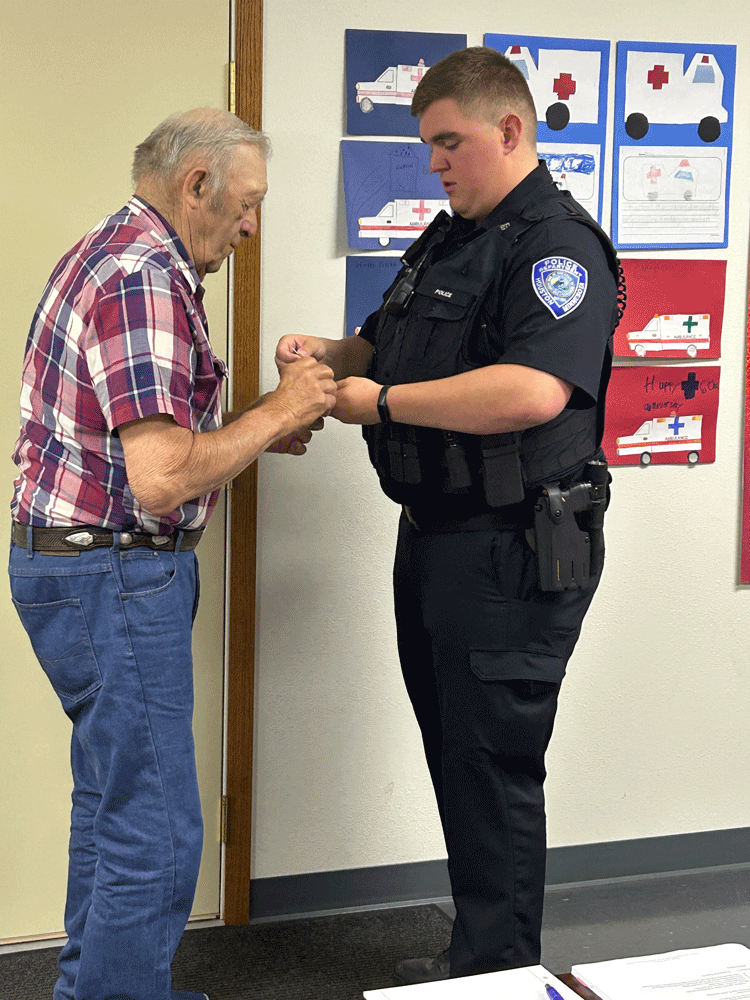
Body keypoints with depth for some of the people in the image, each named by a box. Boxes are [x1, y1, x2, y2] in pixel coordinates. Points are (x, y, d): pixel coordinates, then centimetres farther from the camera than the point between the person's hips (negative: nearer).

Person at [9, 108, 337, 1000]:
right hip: (111, 574, -11)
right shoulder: (148, 275, -19)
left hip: (69, 556, 11)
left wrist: (260, 427, 12)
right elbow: (161, 478, -26)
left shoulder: (109, 250, 15)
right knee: (152, 832, -4)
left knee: (111, 798, 21)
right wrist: (274, 416, -14)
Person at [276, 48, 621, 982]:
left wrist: (382, 401, -23)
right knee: (454, 754, 17)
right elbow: (390, 346, 27)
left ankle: (499, 969, 16)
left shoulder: (556, 245, -15)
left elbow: (533, 391, -32)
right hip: (435, 544, 10)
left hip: (512, 558, -10)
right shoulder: (446, 240, 16)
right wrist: (330, 353, 4)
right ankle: (473, 953, 32)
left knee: (494, 769, 0)